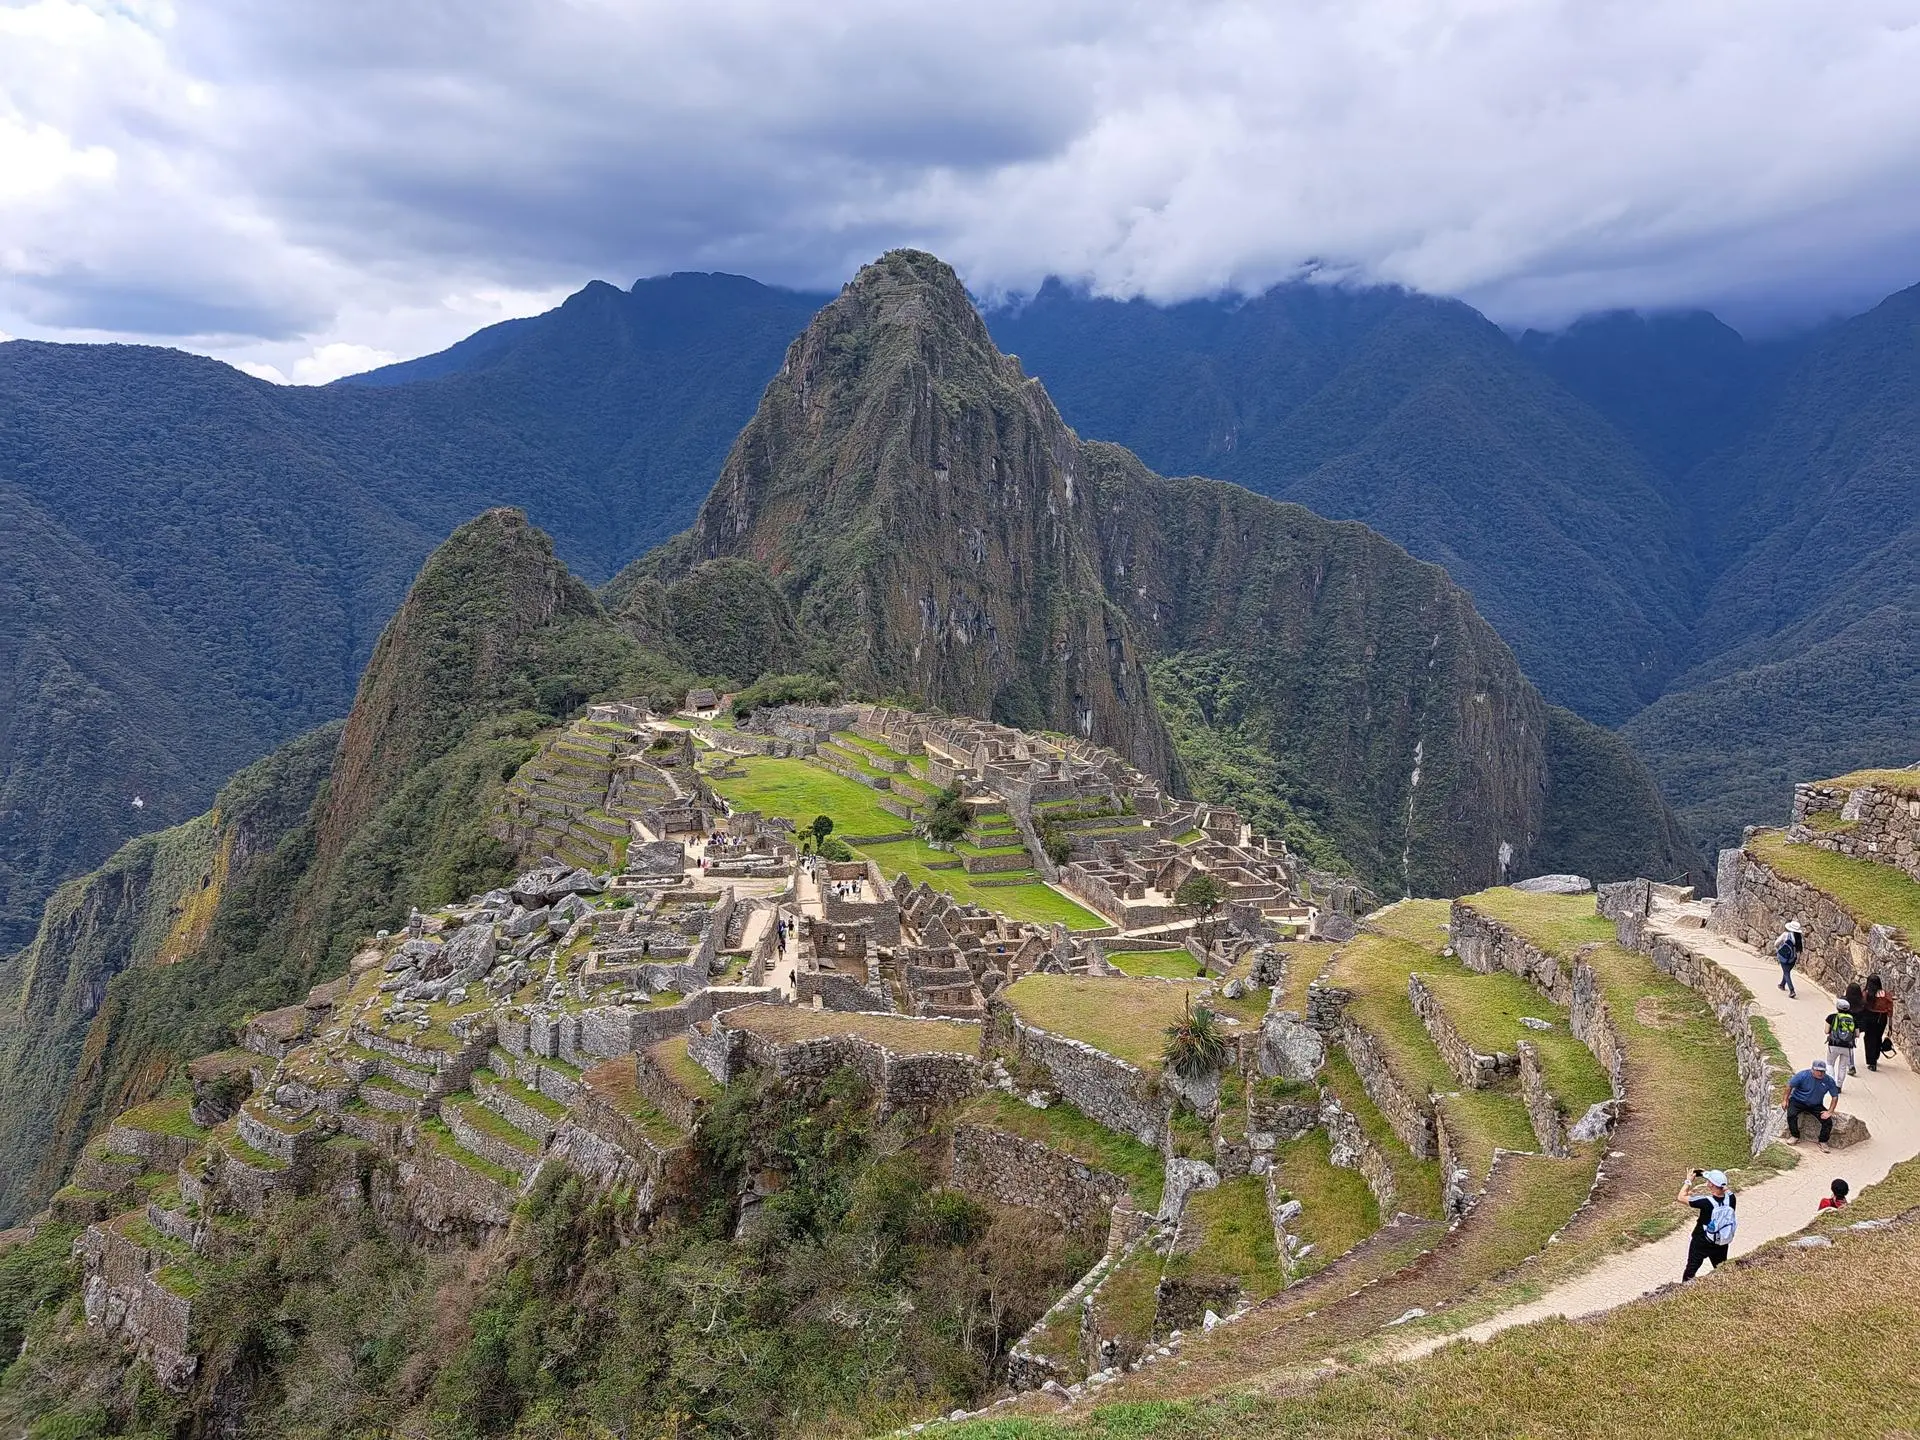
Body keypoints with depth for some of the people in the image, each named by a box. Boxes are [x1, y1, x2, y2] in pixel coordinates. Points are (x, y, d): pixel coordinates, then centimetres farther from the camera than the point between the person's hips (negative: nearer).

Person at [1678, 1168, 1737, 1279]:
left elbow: (1681, 1197, -22)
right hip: (1721, 1244, 5)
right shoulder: (1731, 1198, -18)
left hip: (1701, 1244, -5)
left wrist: (1688, 1181, -10)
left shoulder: (1706, 1202, -32)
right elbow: (1725, 1190, 8)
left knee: (1691, 1271, 14)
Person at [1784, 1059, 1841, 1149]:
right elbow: (1790, 1085, -7)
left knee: (1828, 1120, -17)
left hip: (1816, 1105, 2)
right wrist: (1785, 1100, -7)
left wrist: (1829, 1112, -9)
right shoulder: (1803, 1075, -17)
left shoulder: (1829, 1080, -10)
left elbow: (1835, 1096, -1)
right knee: (1791, 1114, -29)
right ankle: (1795, 1136, -7)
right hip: (1798, 1101, -2)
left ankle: (1823, 1142, 4)